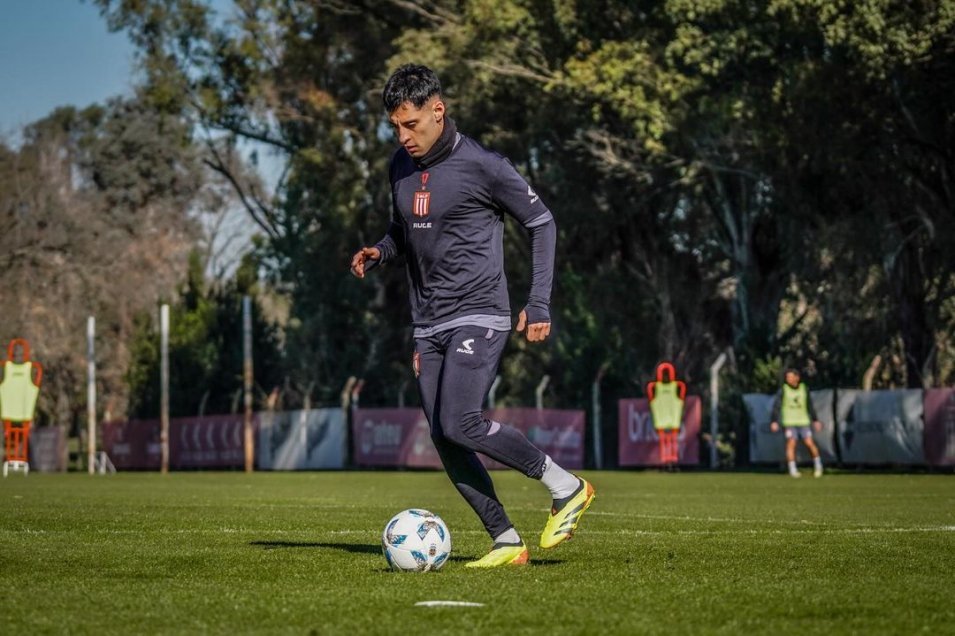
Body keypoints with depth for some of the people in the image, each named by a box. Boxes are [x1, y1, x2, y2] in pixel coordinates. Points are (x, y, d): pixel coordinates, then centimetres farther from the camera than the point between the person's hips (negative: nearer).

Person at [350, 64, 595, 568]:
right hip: (428, 327, 7)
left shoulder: (481, 166, -11)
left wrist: (539, 303, -9)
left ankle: (566, 487, -4)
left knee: (460, 423, -21)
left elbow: (541, 223, -3)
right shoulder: (401, 167, 10)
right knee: (443, 440, -1)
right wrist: (379, 253, 3)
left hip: (478, 318, -7)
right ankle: (506, 542, 6)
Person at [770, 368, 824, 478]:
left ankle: (818, 465, 15)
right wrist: (774, 422, -17)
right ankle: (792, 470, -4)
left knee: (809, 443, -6)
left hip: (803, 422, 2)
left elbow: (810, 406, 12)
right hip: (790, 422, -2)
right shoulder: (783, 390, -5)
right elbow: (776, 406, -8)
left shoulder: (804, 389, 3)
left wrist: (815, 420, 14)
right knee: (791, 443, -10)